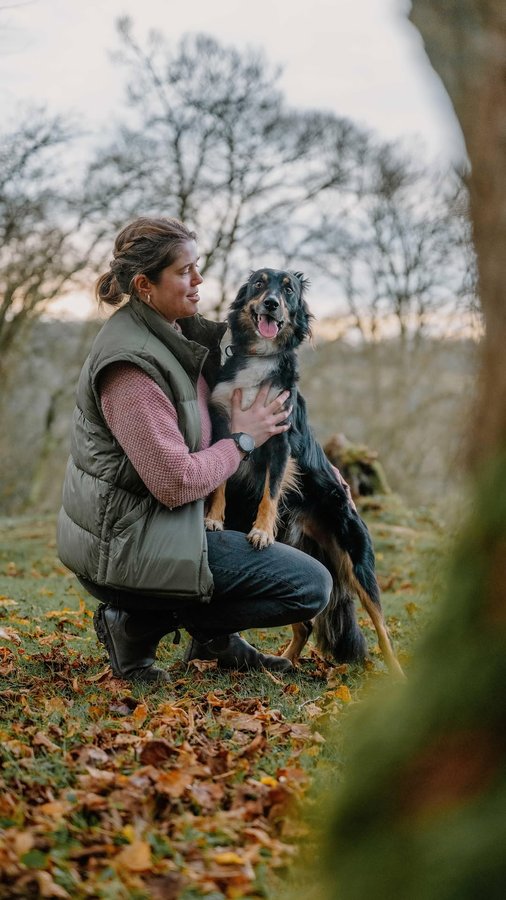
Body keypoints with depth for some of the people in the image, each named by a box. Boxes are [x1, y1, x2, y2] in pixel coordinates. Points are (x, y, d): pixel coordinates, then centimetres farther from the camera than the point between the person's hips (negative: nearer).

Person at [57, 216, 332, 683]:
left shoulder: (179, 332, 8)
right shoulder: (131, 364, -22)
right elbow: (176, 484, -24)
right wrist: (241, 440, -10)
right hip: (125, 549, -10)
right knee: (312, 586, -9)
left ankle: (215, 636, 18)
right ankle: (139, 624, -5)